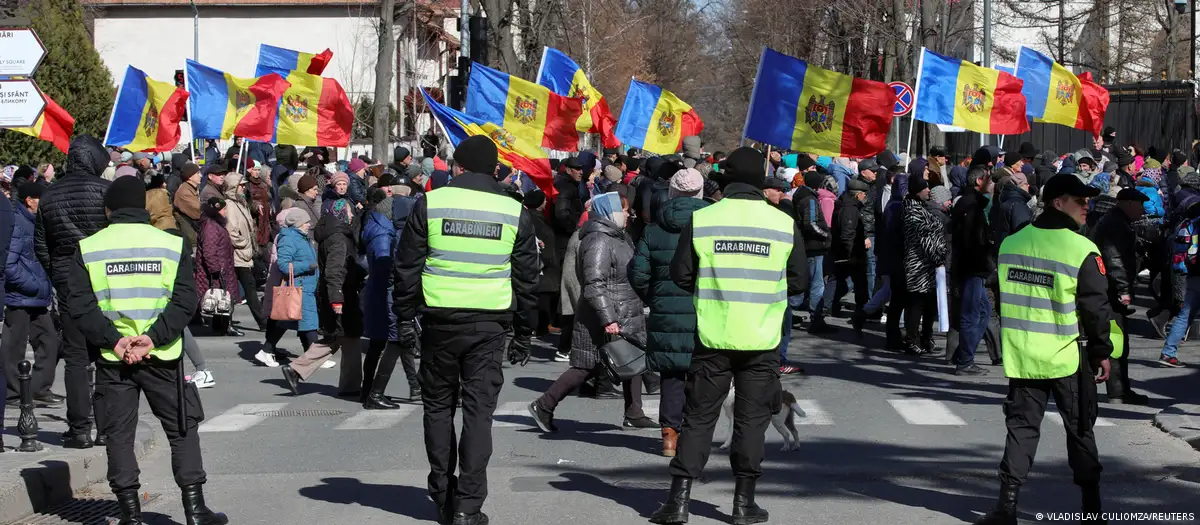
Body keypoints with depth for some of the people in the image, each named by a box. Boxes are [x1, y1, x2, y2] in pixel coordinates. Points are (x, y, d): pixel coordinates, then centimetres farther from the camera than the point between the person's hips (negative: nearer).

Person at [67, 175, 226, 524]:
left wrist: (114, 340, -12)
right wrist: (154, 338, -12)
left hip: (112, 358, 0)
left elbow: (79, 305, -7)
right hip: (162, 356, 0)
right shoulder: (172, 244, 1)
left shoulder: (87, 249, 1)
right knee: (182, 430, 10)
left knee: (119, 434, 8)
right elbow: (185, 301, -7)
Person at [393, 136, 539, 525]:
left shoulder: (430, 204, 0)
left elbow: (407, 267, 1)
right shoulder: (515, 213, 4)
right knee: (479, 410, 2)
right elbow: (527, 279, 8)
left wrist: (405, 317, 10)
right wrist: (523, 334, 16)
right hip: (489, 323, 0)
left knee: (438, 405, 14)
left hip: (439, 319, 0)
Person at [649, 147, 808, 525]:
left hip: (713, 337, 0)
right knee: (752, 418, 10)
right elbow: (799, 282, 4)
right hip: (762, 339, 0)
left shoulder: (701, 220, -5)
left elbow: (681, 275, 0)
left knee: (698, 418, 7)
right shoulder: (785, 224, -3)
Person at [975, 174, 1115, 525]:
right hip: (1067, 358, -3)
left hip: (1022, 355, 4)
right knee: (1079, 428, 11)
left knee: (1021, 427, 7)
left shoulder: (1011, 244, 3)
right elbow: (1096, 309, -12)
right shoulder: (1083, 251, -14)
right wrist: (1102, 352, 0)